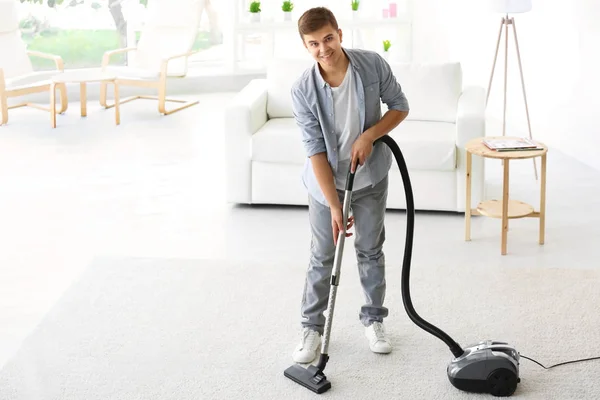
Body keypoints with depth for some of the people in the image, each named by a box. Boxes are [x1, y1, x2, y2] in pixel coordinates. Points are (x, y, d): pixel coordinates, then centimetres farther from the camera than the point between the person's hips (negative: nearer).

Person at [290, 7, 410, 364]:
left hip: (371, 176, 1)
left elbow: (400, 106, -5)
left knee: (371, 250, 14)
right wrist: (334, 205, -23)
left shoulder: (373, 64, -19)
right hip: (326, 181, -1)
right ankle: (313, 326, 24)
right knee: (322, 257, 7)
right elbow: (316, 150, -20)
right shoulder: (303, 91, -22)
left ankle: (374, 318, 32)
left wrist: (369, 136, -22)